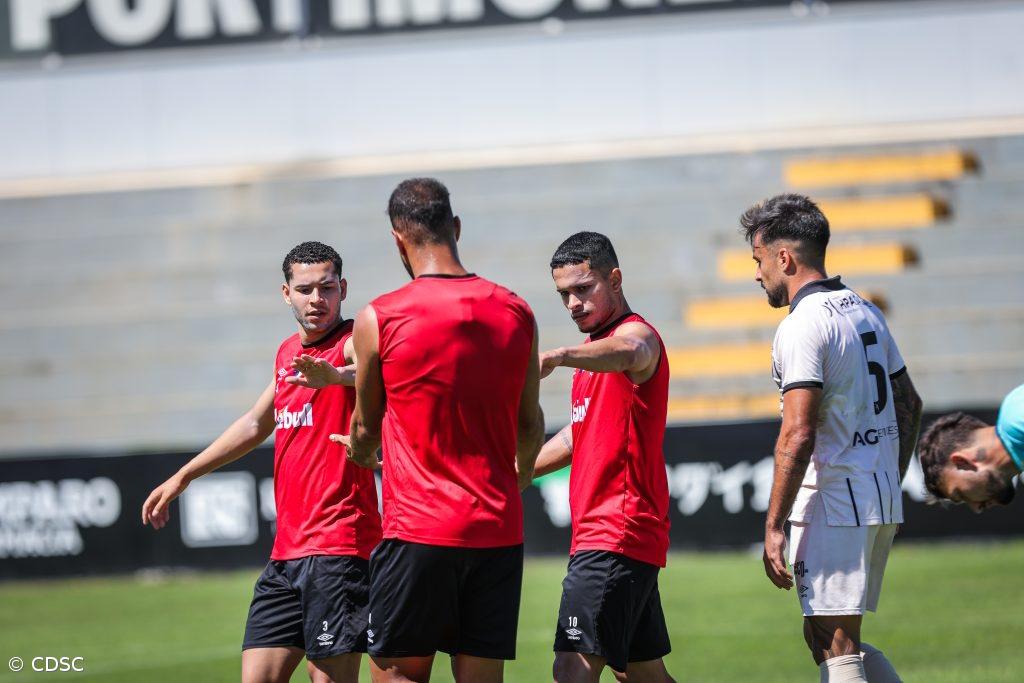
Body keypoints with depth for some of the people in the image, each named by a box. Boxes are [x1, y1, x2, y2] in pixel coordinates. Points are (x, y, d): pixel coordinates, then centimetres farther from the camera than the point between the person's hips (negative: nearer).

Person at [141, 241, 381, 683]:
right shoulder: (288, 353, 17)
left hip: (338, 546, -8)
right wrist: (183, 477, 38)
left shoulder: (353, 343, -8)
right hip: (286, 550, 8)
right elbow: (256, 424, 32)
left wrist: (336, 374, -55)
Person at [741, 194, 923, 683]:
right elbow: (909, 404, 21)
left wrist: (773, 527, -18)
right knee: (824, 636, 16)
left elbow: (798, 436, -20)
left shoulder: (802, 325, -14)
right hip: (882, 501, 9)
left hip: (834, 506, -9)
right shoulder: (866, 313, 14)